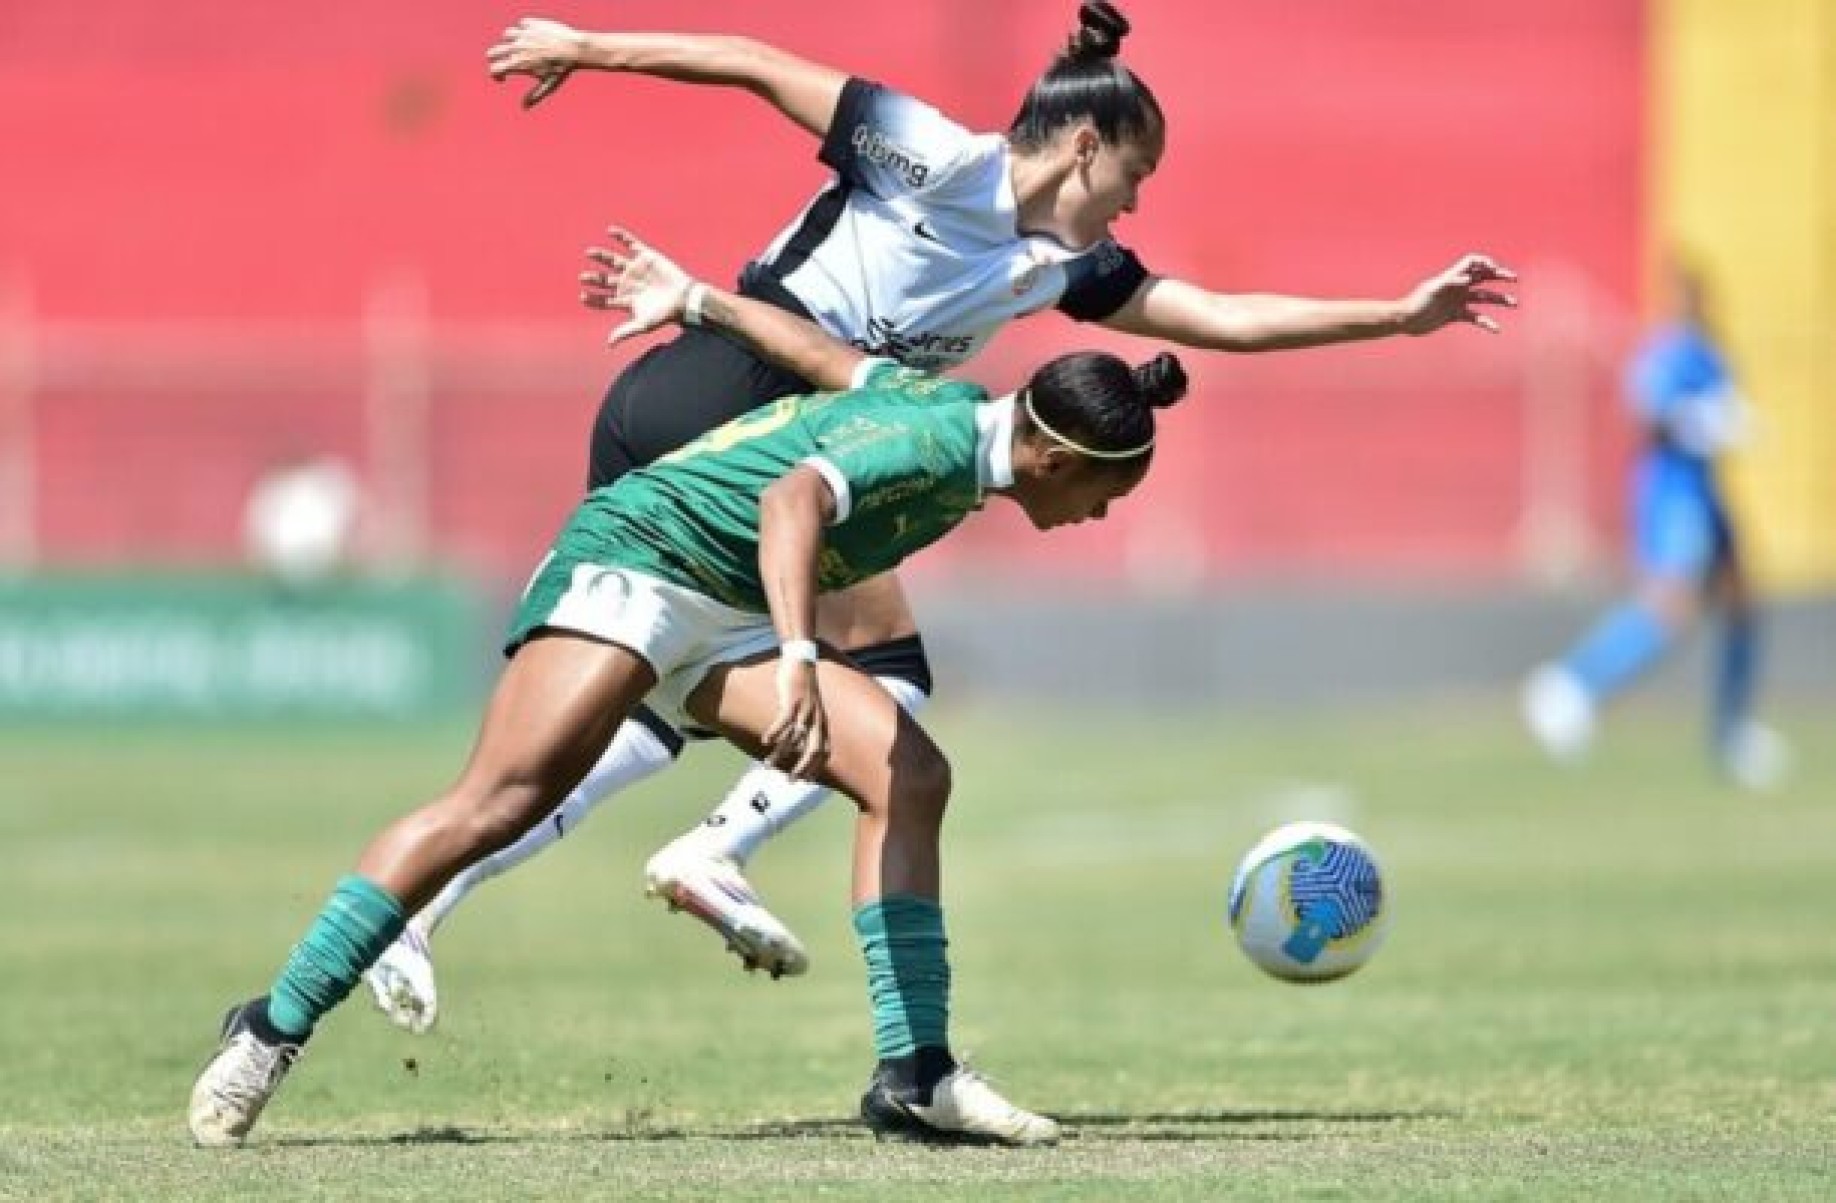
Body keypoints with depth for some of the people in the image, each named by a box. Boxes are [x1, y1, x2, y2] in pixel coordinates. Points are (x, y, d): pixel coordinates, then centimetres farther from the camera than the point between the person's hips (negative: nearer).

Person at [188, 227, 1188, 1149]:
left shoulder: (956, 410, 8)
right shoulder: (933, 440, -21)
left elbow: (829, 357, 20)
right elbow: (794, 497, -37)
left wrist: (695, 302, 33)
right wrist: (800, 662, -50)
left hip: (724, 619, 10)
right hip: (631, 564, -10)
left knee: (910, 777, -6)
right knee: (498, 805, -22)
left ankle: (914, 1075, -6)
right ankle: (272, 1030, -20)